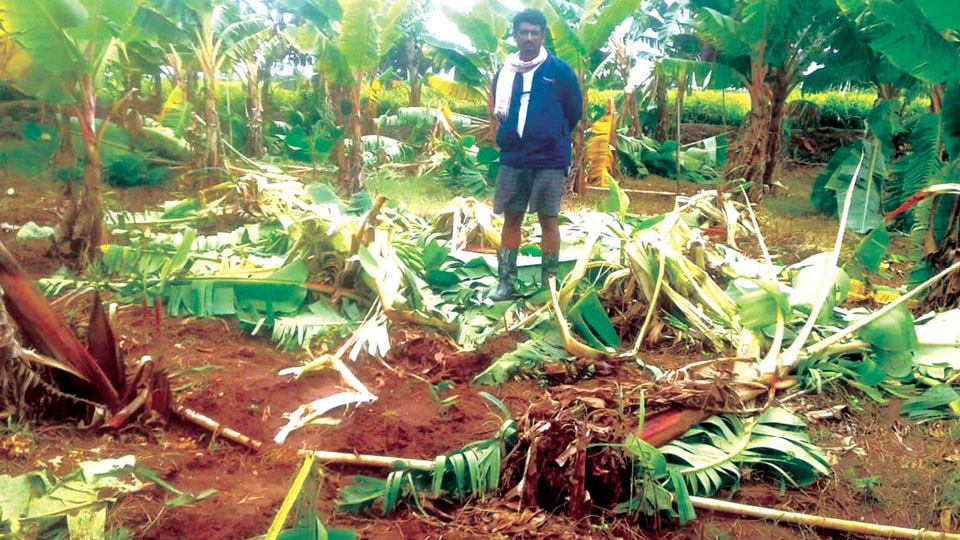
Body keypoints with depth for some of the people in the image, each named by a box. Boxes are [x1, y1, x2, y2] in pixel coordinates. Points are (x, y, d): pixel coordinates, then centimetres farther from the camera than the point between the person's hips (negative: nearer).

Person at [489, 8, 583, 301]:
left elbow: (574, 112, 7)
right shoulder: (505, 72, 6)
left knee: (548, 220, 4)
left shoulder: (560, 70, -2)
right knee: (511, 219, 5)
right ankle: (507, 282, 13)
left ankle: (548, 284, 13)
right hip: (512, 161, 3)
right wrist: (511, 139, 10)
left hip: (550, 161, -3)